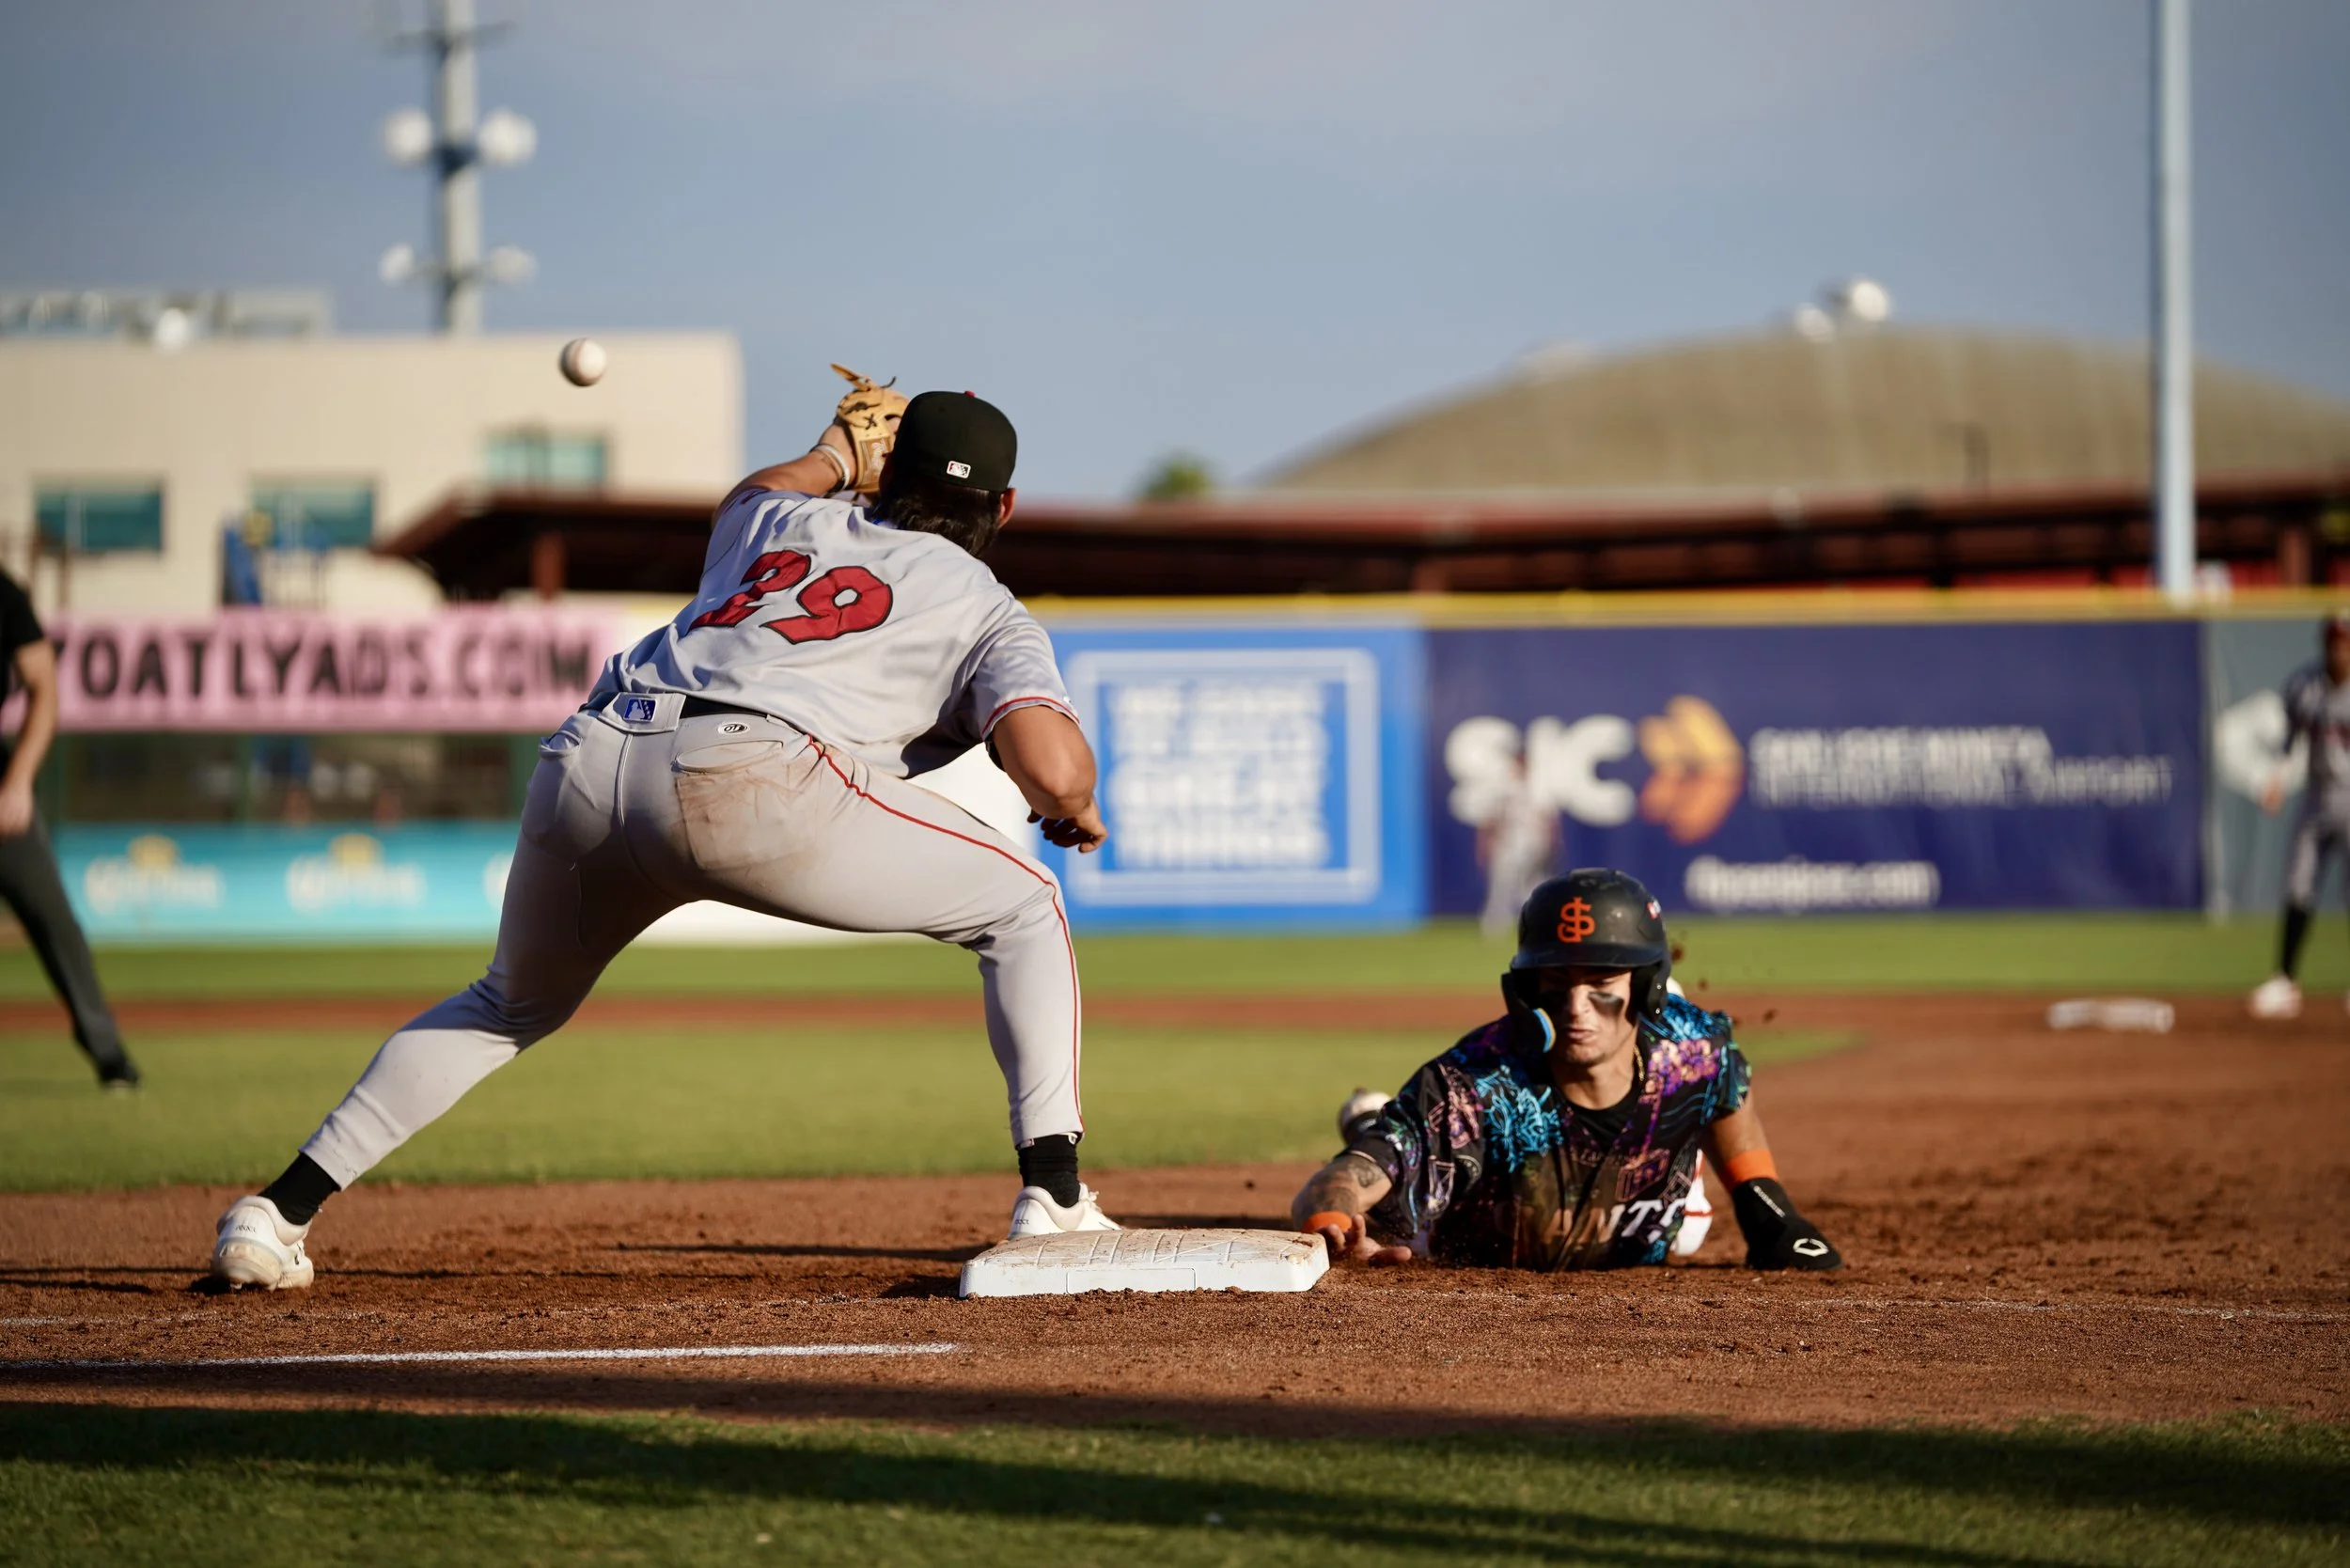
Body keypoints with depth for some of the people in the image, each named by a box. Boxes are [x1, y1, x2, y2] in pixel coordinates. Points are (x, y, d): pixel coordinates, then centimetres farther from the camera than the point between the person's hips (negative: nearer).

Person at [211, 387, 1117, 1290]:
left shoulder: (786, 522, 34)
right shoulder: (991, 614, 19)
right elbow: (1054, 765, 2)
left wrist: (836, 452, 76)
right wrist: (1072, 813, 24)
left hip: (583, 768, 5)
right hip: (753, 776, -5)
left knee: (512, 1004, 31)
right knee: (1021, 907, 14)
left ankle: (280, 1212, 23)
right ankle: (1052, 1201, 1)